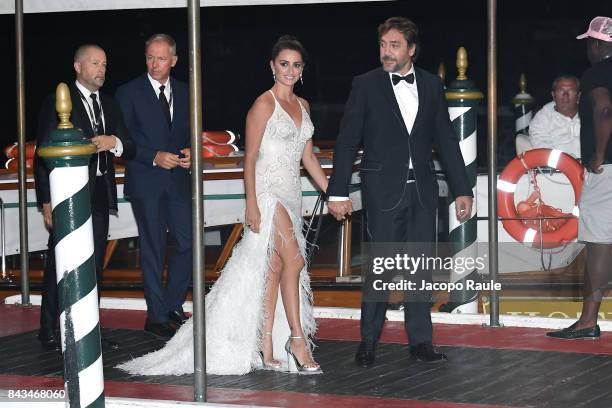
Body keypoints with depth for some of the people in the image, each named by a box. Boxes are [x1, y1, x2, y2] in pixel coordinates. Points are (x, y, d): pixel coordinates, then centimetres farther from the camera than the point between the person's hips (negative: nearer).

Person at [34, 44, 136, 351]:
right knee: (59, 266, -4)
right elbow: (43, 155, -7)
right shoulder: (57, 103, -4)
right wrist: (47, 202, -14)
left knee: (94, 268, 10)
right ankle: (49, 332, 3)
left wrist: (115, 142, -12)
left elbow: (130, 150, 12)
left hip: (99, 197, 6)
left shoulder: (109, 105, 15)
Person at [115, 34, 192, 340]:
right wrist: (155, 157, -17)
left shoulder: (185, 93, 10)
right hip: (145, 180, -4)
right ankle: (157, 317, 5)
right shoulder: (129, 92, -3)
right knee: (153, 249, 0)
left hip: (178, 178, 4)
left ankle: (173, 306, 19)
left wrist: (190, 152, -4)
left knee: (187, 243, 2)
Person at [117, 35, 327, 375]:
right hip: (268, 191, -7)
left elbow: (308, 157, 18)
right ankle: (297, 340, -12)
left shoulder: (302, 105, 14)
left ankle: (266, 348, 8)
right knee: (294, 259, -16)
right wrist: (252, 205, -16)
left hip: (291, 194, 7)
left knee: (274, 268, 6)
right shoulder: (264, 105, -9)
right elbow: (250, 158, -10)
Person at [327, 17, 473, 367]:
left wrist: (462, 189, 8)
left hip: (422, 191, 3)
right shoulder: (366, 85, -2)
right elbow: (347, 141, -2)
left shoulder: (431, 85, 7)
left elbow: (446, 140, 11)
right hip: (384, 191, -3)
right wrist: (338, 192, -7)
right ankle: (369, 341, 7)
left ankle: (421, 341, 13)